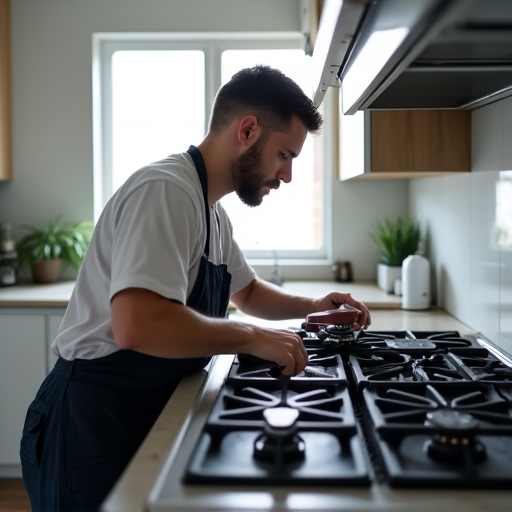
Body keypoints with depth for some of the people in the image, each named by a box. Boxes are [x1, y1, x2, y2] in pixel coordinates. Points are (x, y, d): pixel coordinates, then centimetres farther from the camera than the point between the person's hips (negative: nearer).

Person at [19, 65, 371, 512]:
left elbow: (247, 291, 26)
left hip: (149, 416, 9)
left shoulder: (212, 213, 10)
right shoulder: (166, 190, -22)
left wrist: (312, 307, 10)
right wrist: (252, 337, -23)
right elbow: (136, 325, -35)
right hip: (92, 425, -9)